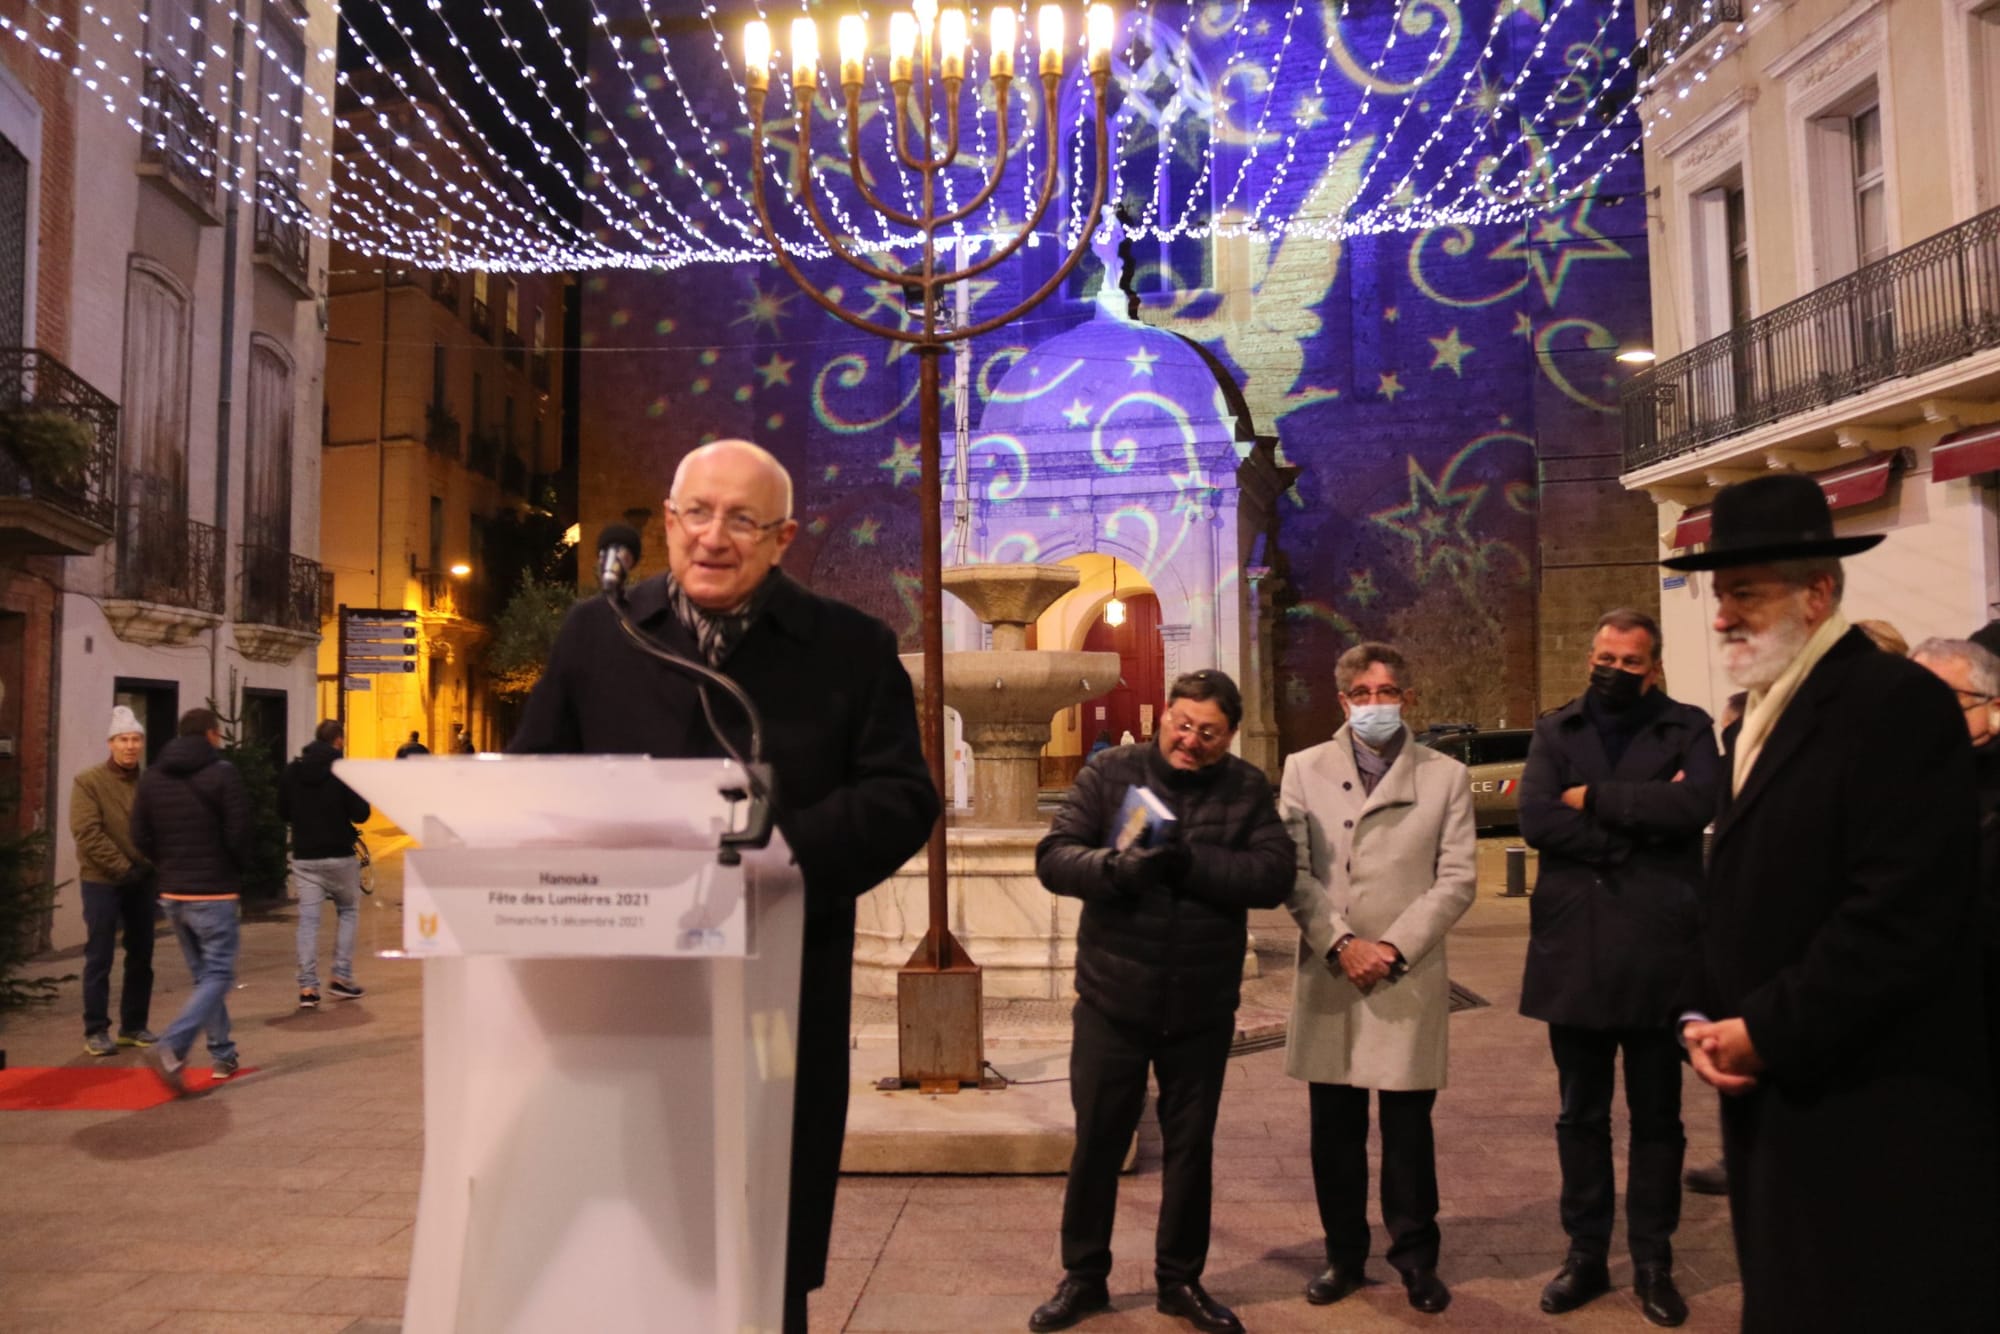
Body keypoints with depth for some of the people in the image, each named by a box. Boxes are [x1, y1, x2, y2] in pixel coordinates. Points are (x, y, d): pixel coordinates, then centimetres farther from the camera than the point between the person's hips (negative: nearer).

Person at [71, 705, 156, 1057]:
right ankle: (96, 1030, 8)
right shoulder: (88, 782, -7)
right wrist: (123, 868, -17)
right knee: (99, 959, -1)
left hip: (141, 881, 5)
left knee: (141, 958, 9)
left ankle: (133, 1026, 20)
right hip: (102, 881, -4)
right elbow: (87, 833, -14)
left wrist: (147, 865, -8)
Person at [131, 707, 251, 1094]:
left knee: (203, 974, 16)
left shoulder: (152, 777, 8)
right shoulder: (222, 773, -11)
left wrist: (170, 866, 16)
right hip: (214, 892, -7)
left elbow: (141, 838, 5)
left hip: (172, 893, 7)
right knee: (218, 975, -2)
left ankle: (222, 1055, 20)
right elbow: (238, 833, -13)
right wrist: (238, 869, 5)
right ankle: (171, 1047, -20)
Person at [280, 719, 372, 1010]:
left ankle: (307, 987, 2)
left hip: (303, 857, 3)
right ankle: (342, 978, 10)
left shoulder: (292, 771, 2)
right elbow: (360, 814, -12)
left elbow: (283, 813, 10)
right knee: (348, 911, 15)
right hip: (338, 855, -3)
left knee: (308, 919, 6)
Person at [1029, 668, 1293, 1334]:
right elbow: (1053, 856, -11)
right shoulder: (1110, 771, -4)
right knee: (1097, 1142, 11)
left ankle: (1181, 1280, 33)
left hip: (1203, 1009, 1)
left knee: (1190, 1147, 15)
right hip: (1112, 1000, -1)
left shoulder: (1248, 788, -1)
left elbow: (1275, 875, -13)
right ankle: (1083, 1277, 29)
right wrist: (1118, 867, -30)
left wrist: (1189, 862, -25)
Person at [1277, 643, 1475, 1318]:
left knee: (1408, 1125, 6)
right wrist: (1341, 943, -12)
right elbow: (1293, 871, -1)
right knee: (1334, 1127, 9)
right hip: (1327, 976, 1)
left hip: (1409, 978, -1)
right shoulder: (1303, 769, 6)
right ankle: (1344, 1254, 25)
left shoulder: (1447, 776, 4)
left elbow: (1457, 879, -2)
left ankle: (1416, 1257, 24)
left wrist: (1394, 947, -12)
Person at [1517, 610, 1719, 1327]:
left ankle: (1653, 1262, 26)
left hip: (1657, 951, -1)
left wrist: (1596, 798, -12)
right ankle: (1585, 1254, 26)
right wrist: (1642, 819, -13)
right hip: (1573, 951, 2)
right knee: (1581, 1116, 13)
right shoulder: (1555, 731, 6)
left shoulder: (1688, 728, 2)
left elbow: (1697, 804, -18)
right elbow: (1535, 820, -10)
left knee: (1656, 1118, 12)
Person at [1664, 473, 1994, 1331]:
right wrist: (1701, 1016, 2)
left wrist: (1762, 1033, -17)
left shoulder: (1897, 703, -14)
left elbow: (1904, 914, -22)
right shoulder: (1756, 723, 14)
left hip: (1874, 1122, -8)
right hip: (1774, 1105, 8)